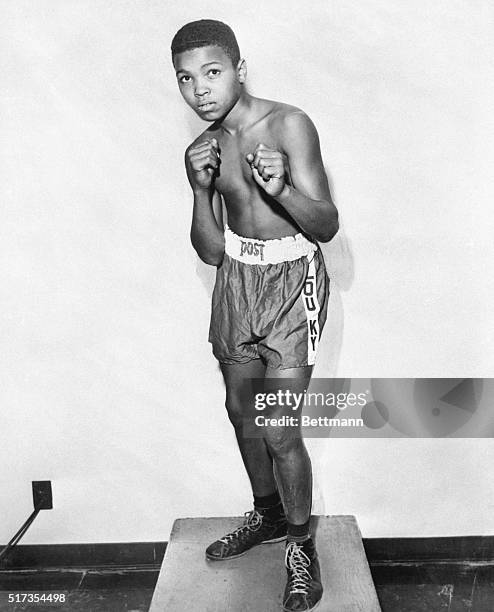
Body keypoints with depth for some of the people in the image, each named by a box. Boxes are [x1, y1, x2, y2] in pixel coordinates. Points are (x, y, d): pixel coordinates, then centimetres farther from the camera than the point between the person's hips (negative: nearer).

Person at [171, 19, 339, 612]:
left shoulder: (289, 124, -12)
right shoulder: (204, 148, 4)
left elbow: (326, 226, -14)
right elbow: (210, 252, 1)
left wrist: (282, 188, -32)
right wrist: (202, 189, -14)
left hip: (292, 280, -5)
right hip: (237, 280, 6)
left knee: (278, 427, -7)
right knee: (240, 409, 15)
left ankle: (300, 547, 19)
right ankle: (267, 514, 40)